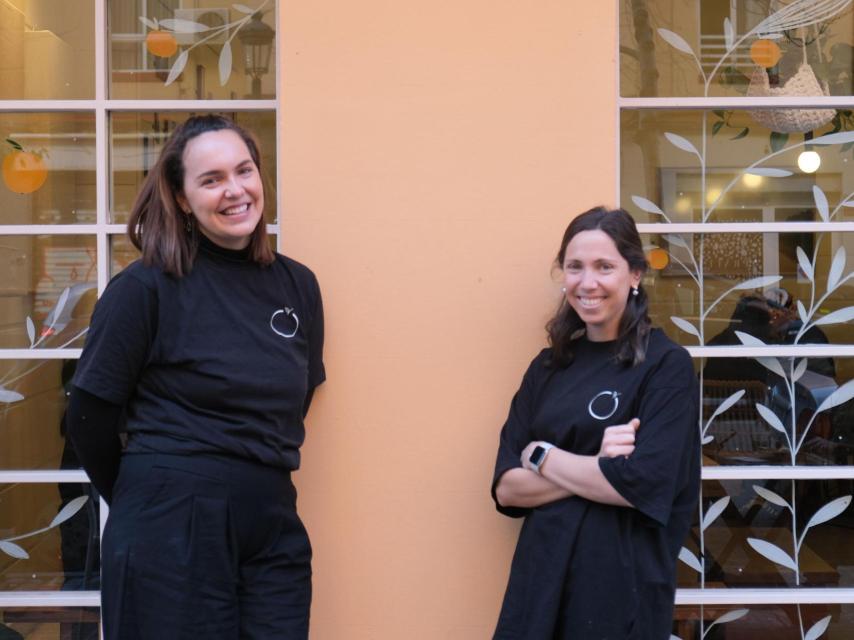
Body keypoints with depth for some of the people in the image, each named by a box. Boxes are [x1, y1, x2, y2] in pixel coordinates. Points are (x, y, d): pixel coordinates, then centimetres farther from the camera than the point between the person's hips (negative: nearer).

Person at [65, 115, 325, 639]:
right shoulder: (147, 287, -8)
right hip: (172, 530, -4)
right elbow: (91, 414, -4)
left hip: (274, 529, 5)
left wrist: (252, 478, 13)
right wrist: (151, 498, 6)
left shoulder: (298, 285, 6)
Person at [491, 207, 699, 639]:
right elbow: (506, 488, -1)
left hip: (622, 586, -4)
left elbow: (643, 485, -19)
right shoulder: (548, 367, 6)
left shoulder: (667, 365, -8)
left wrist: (542, 456, -9)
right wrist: (597, 469, -14)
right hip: (541, 577, 4)